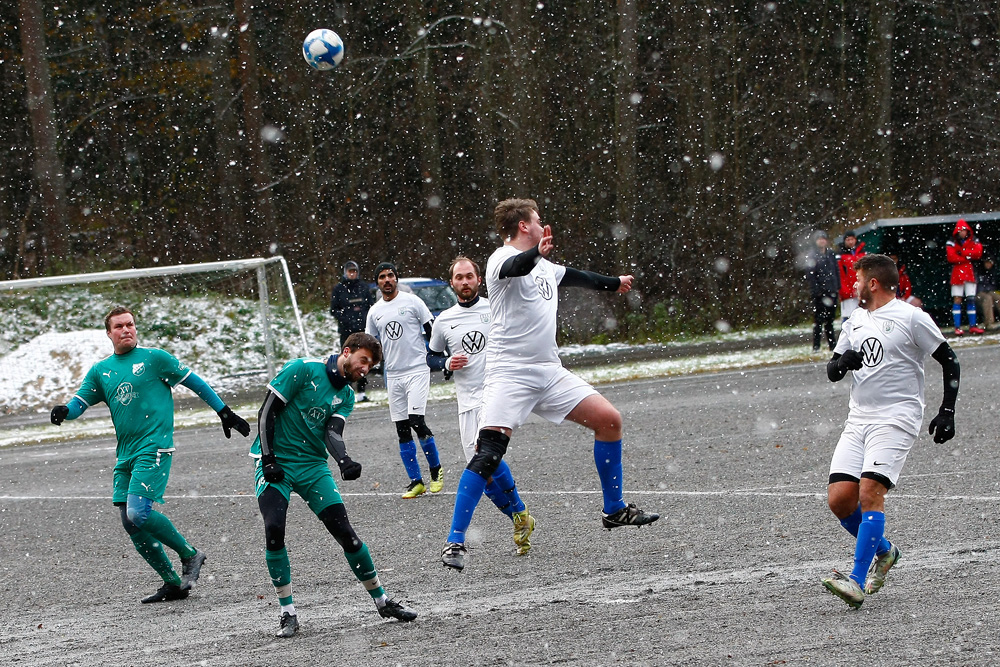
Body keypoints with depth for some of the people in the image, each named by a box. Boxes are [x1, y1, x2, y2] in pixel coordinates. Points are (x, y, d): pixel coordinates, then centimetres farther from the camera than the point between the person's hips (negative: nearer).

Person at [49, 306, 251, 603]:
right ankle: (173, 583, 11)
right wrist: (64, 411, -15)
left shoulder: (154, 357, 0)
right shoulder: (100, 371, 14)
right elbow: (80, 401, 9)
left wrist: (225, 413, 7)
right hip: (125, 456, 7)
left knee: (139, 514, -21)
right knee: (129, 523, 1)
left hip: (154, 449, -7)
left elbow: (195, 383, 5)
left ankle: (190, 555, -1)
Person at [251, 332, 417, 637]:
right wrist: (268, 460, -16)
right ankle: (288, 613, -10)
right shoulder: (303, 370, -9)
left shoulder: (346, 396, 11)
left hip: (312, 465, 5)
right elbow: (267, 412, -10)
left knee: (344, 531, -4)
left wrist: (344, 461, -27)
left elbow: (332, 432, -5)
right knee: (274, 529, -21)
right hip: (276, 461, -5)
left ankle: (382, 601, 10)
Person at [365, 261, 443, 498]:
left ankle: (436, 470, 4)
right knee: (402, 429, 3)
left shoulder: (412, 301, -2)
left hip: (417, 370, -5)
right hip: (393, 376, 5)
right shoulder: (375, 312, 11)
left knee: (416, 421, -16)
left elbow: (431, 332, 0)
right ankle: (416, 482, 9)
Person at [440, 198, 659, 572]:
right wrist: (537, 252, -55)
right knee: (489, 452, -20)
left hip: (549, 372, 8)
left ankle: (614, 510, 19)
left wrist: (614, 284, 56)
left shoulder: (545, 267, 19)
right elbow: (514, 268, -33)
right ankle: (455, 541, -18)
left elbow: (573, 276, 40)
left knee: (609, 420, 4)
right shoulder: (503, 260, -8)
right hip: (510, 373, -8)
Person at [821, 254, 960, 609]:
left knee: (869, 492, -21)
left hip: (896, 419, -7)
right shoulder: (856, 319, 17)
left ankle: (857, 581, -24)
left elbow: (949, 362, 0)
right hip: (858, 420, 7)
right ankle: (883, 550, 22)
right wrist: (843, 362, -5)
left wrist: (947, 412, -6)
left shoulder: (911, 317, -4)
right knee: (839, 498, -4)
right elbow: (832, 372, 19)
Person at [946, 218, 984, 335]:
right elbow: (951, 257, -13)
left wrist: (962, 252, -14)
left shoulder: (973, 241, 7)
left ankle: (972, 326, 7)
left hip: (970, 273, 3)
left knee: (971, 299, 4)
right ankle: (957, 327, -8)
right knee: (957, 299, -6)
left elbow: (978, 253, -8)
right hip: (957, 272, -3)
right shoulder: (951, 243, -2)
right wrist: (968, 256, -9)